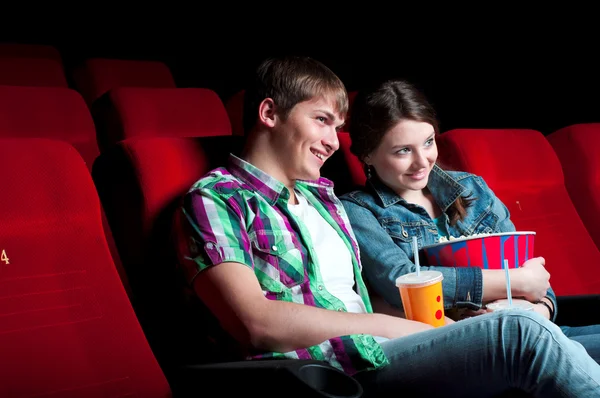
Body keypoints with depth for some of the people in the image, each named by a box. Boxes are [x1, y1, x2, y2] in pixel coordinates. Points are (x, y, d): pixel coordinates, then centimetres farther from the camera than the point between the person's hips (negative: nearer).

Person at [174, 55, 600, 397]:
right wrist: (388, 326, -8)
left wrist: (442, 325, 0)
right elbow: (257, 324, -13)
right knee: (518, 333, -25)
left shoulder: (323, 195, 23)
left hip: (378, 356, 7)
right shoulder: (215, 198, 0)